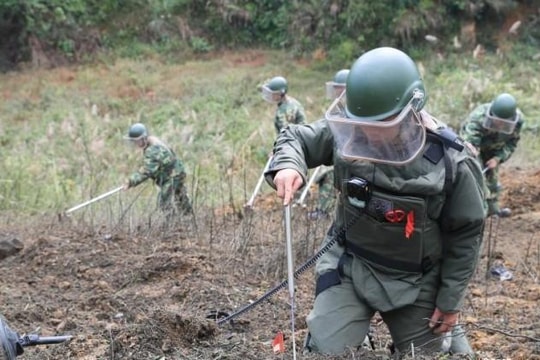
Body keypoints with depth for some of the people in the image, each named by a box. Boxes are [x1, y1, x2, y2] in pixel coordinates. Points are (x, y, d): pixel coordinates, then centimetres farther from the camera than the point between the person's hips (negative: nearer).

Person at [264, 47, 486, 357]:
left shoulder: (450, 161, -21)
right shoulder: (346, 133, -18)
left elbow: (466, 233, -9)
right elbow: (296, 138, -2)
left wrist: (451, 301, -4)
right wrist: (288, 165, -26)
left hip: (415, 282, -1)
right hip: (350, 265, 1)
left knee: (422, 352, 15)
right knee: (326, 349, -10)